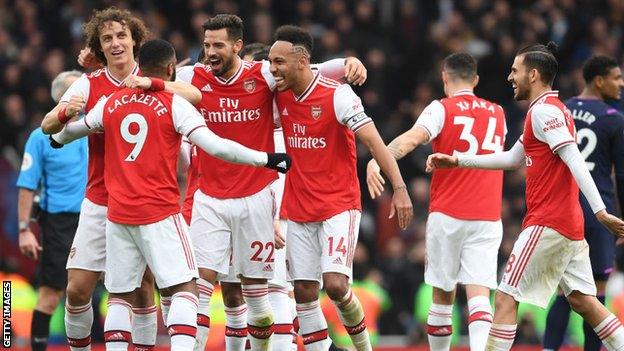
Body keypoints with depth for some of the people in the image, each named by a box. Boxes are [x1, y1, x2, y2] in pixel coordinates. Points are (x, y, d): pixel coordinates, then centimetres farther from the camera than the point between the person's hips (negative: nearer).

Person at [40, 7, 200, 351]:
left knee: (142, 289, 0)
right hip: (99, 203, 1)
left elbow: (195, 96, -18)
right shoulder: (89, 85, 1)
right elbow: (48, 126, -7)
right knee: (77, 288, -3)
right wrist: (65, 112, -30)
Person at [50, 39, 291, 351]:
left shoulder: (111, 103, 10)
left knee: (120, 296, 11)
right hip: (160, 213, -5)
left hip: (117, 215, 5)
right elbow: (215, 146, -14)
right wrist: (267, 159, -8)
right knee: (184, 289, -5)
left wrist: (57, 139, 51)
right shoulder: (174, 104, -4)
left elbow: (73, 130, 28)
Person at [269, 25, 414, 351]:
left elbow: (374, 142, -17)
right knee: (304, 293, 2)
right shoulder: (280, 95, 3)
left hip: (339, 205, -6)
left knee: (335, 284, -17)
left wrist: (399, 188, -25)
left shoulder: (337, 95, -14)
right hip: (299, 210, 6)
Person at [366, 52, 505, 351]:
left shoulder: (442, 109, -1)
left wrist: (377, 159, -35)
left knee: (443, 295, 12)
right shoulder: (497, 113, 13)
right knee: (479, 297, -9)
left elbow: (412, 138, -21)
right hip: (487, 219, 2)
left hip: (447, 215, -2)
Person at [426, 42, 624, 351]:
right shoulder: (549, 109, 19)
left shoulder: (544, 110, -11)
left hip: (546, 224, -10)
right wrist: (458, 161, 25)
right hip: (570, 225, 10)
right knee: (582, 300, 9)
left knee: (506, 299, -7)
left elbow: (574, 159, -22)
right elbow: (512, 159, 27)